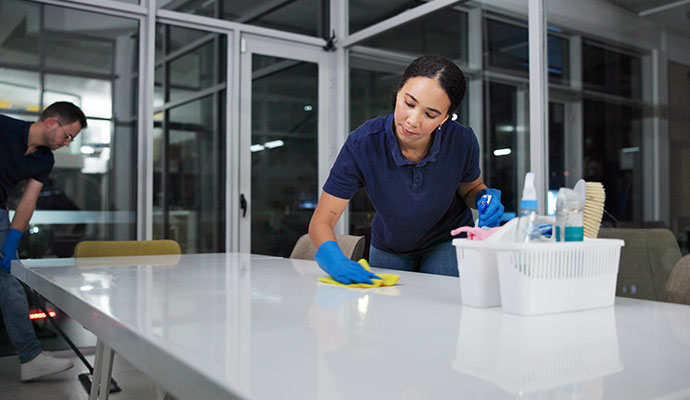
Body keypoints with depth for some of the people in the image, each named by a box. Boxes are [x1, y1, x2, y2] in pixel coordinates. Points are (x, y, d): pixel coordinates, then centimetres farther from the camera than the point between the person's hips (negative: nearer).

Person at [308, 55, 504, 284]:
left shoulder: (461, 141, -27)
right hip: (389, 247, 1)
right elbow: (321, 222, -28)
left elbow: (470, 188, -2)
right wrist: (334, 259, -50)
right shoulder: (362, 144, -31)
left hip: (447, 241, 0)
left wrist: (484, 198, -26)